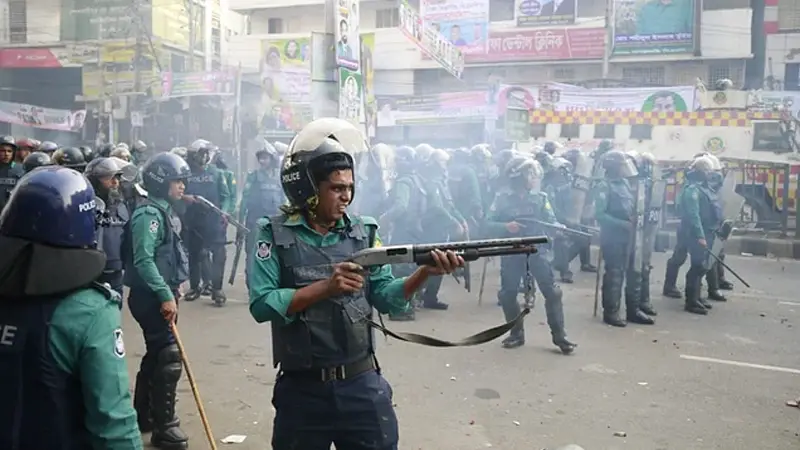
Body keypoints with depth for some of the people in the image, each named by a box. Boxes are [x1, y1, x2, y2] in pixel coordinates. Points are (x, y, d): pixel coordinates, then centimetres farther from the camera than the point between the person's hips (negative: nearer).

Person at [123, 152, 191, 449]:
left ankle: (143, 415, 32)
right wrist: (166, 295, -26)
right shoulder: (149, 214, -17)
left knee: (155, 355, 18)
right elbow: (144, 260, -25)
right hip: (150, 297, -10)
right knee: (169, 357, -8)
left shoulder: (164, 211, 14)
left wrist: (172, 289, 21)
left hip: (160, 294, 10)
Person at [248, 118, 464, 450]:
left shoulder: (363, 231, 2)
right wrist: (325, 287, -23)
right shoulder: (275, 234, -6)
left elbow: (385, 297, -3)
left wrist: (425, 272, -19)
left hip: (362, 385, 2)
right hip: (302, 389, -1)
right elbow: (261, 305, -16)